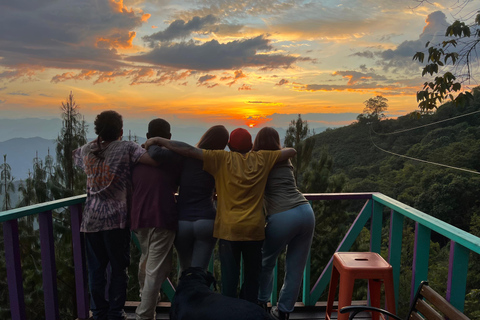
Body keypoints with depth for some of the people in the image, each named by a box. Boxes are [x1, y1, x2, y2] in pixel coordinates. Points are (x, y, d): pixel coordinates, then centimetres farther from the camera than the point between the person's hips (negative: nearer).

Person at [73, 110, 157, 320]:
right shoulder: (126, 148, -7)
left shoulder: (87, 150, 7)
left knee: (96, 269, 13)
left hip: (91, 219, 4)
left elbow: (75, 155, 31)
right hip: (116, 218, -4)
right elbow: (154, 160, -22)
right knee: (118, 269, 9)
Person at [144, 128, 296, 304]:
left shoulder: (223, 159, -5)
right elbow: (291, 151, 13)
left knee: (229, 277, 6)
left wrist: (158, 140, -2)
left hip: (229, 228, -2)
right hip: (255, 229, 2)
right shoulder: (262, 159, 2)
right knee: (252, 277, 15)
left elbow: (188, 150, -10)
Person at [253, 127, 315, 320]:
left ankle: (261, 304, 31)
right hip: (306, 212, 4)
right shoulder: (285, 160, 21)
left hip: (282, 217, -4)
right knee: (295, 267, 14)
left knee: (266, 262, 21)